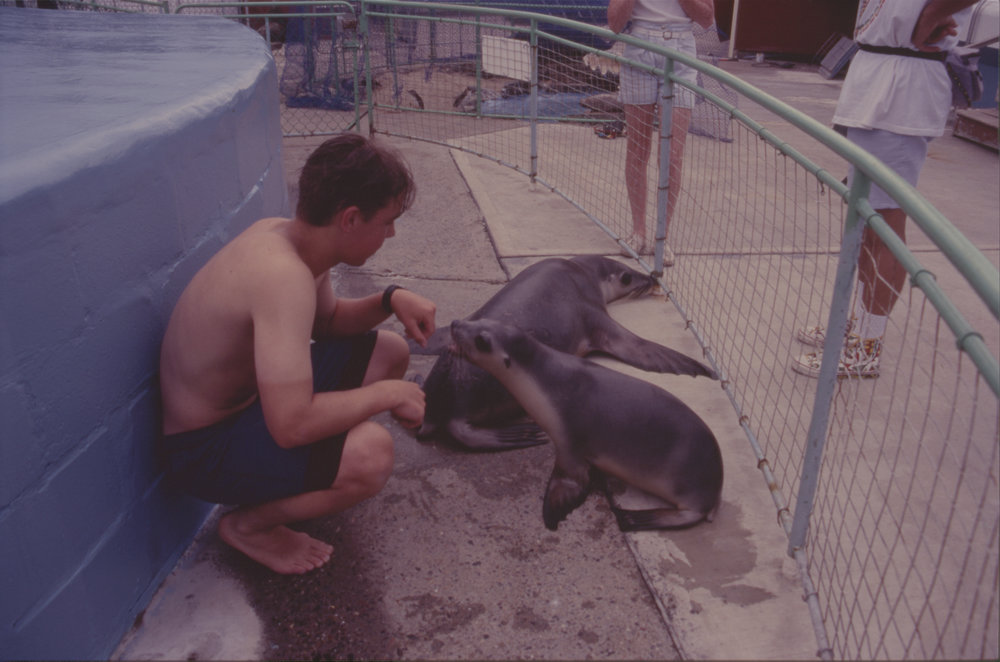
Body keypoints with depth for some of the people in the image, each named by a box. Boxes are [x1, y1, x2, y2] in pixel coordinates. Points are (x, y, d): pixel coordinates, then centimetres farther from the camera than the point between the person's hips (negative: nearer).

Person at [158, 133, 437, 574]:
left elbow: (327, 321, 13)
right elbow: (292, 425, -40)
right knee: (370, 453, -32)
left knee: (390, 352, 9)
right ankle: (248, 524, -3)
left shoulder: (285, 234, -6)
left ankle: (308, 478, 16)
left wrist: (390, 300, -6)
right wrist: (387, 394, -25)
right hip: (204, 445, -9)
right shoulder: (283, 276, -34)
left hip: (249, 395, 9)